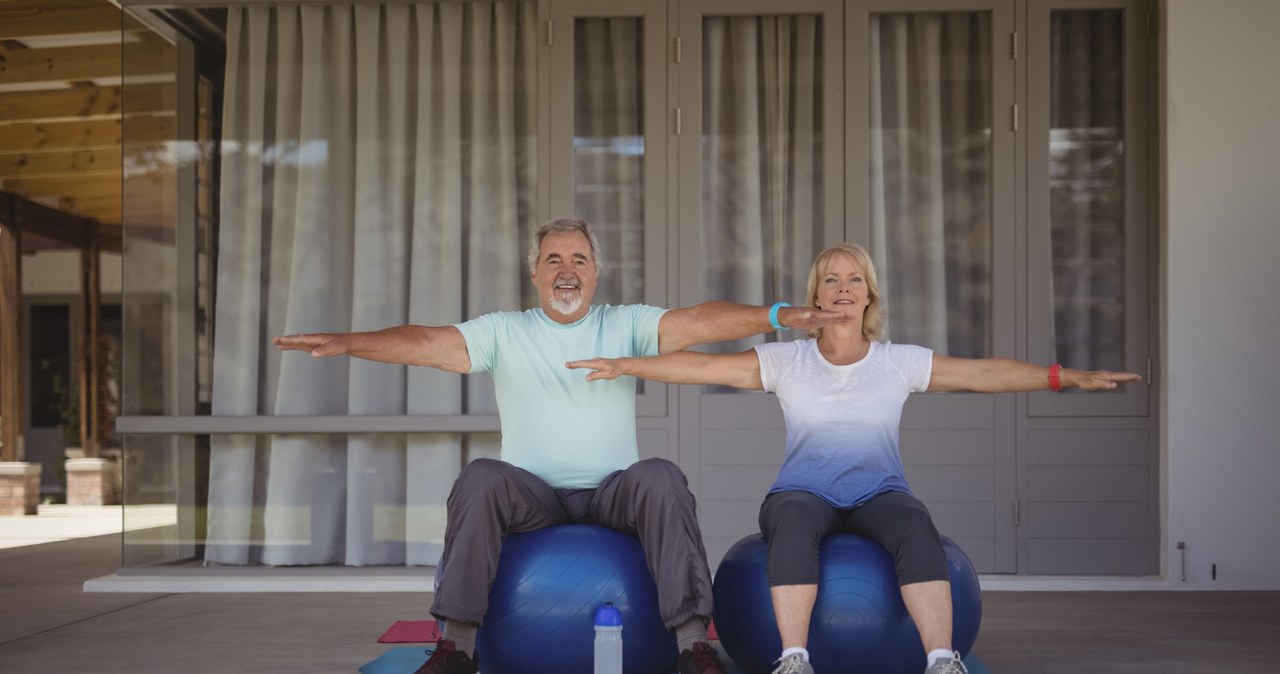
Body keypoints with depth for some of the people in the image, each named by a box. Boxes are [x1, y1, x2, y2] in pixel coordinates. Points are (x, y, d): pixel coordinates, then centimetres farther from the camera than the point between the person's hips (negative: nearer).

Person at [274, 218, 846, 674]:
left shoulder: (626, 325, 5)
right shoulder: (505, 332, 6)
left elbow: (699, 322, -10)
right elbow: (426, 343, -7)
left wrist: (776, 316, -26)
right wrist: (344, 343, -22)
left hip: (615, 493, 0)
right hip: (532, 496, 0)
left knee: (661, 477, -30)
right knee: (481, 478, -29)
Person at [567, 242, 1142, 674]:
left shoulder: (900, 362, 5)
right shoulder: (786, 361, 2)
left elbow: (986, 373, 1)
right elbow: (703, 366, -4)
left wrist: (1069, 377, -4)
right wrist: (626, 366, -13)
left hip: (878, 493, 1)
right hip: (805, 492, -1)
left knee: (915, 525, -34)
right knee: (794, 520, -37)